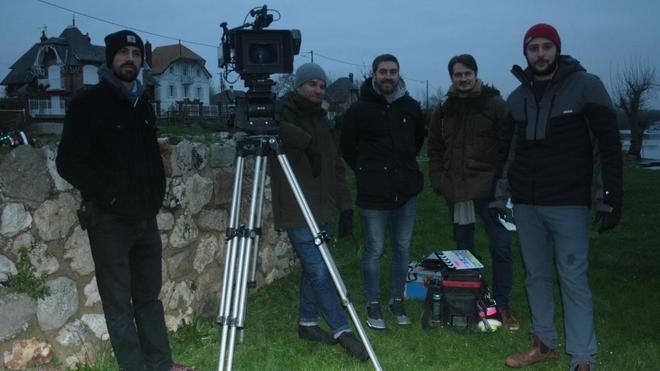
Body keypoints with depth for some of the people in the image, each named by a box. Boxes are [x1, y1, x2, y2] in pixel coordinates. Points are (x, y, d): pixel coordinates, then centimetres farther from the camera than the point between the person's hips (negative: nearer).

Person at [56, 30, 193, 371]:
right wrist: (111, 197, -14)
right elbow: (68, 163, -11)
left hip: (145, 217, 6)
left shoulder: (142, 104, 13)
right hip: (109, 219, -6)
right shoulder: (89, 103, -6)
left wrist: (156, 195, 9)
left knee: (149, 296, 12)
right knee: (120, 305, -1)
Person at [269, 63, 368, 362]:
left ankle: (308, 323, 28)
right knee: (320, 272, -6)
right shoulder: (283, 114, -7)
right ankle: (342, 331, 2)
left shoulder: (324, 123, 15)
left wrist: (345, 208, 10)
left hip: (322, 212, 7)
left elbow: (337, 170, 16)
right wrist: (305, 141, -28)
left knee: (314, 269, 14)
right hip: (296, 213, -7)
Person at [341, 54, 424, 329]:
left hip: (406, 191, 4)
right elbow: (347, 148, 7)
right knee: (373, 250, 3)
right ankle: (373, 305, 16)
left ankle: (397, 301, 25)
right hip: (373, 194, -4)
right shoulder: (359, 110, -5)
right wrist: (366, 172, 7)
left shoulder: (411, 107, 5)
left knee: (402, 248, 11)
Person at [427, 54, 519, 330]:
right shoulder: (444, 110, 10)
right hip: (455, 190, 4)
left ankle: (502, 305, 8)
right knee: (464, 248, 13)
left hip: (489, 188, -4)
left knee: (501, 247, -5)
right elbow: (434, 149, 15)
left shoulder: (495, 105, -1)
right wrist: (438, 180, 5)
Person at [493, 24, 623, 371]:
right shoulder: (517, 97, 10)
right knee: (535, 276, 11)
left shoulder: (585, 86, -5)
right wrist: (499, 195, 16)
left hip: (569, 203, -5)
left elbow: (608, 144, -6)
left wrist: (611, 198, -10)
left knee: (573, 280, -5)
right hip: (525, 205, 5)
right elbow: (507, 150, 18)